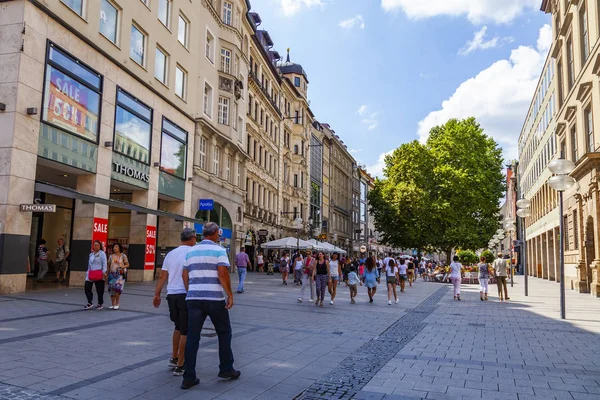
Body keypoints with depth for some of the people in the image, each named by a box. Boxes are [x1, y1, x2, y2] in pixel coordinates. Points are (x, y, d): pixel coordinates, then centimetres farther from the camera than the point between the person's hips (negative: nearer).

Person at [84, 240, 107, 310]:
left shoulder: (102, 253, -3)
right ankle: (89, 303, 5)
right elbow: (89, 264, 20)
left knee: (99, 290, 1)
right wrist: (88, 273, 15)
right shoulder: (91, 254, 17)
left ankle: (100, 304, 14)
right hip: (91, 274, 6)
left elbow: (104, 264, -10)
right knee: (87, 287, -5)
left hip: (99, 275, -6)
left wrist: (104, 272, -19)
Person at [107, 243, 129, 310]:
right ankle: (112, 304, 9)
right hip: (112, 274, 3)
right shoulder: (111, 256, 10)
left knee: (117, 287, -14)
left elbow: (127, 265, 5)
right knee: (111, 288, -1)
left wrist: (123, 266, -15)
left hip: (120, 274, -3)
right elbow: (109, 266, 13)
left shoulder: (123, 256, 2)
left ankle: (117, 304, -2)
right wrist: (108, 274, 6)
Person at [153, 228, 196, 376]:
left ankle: (174, 358, 29)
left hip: (171, 294, 6)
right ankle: (179, 366, 6)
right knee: (186, 331, 2)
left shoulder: (171, 253, 10)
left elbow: (163, 276, 10)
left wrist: (157, 294, 15)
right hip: (186, 295, -6)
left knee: (178, 327, 23)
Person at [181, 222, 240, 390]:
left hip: (194, 298, 5)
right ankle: (226, 369, 21)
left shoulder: (191, 251, 13)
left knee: (192, 337, 6)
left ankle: (189, 377, 6)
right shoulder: (219, 250, -4)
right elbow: (223, 274, -14)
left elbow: (184, 275, 13)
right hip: (214, 298, -4)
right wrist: (230, 295, -8)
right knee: (224, 332, 14)